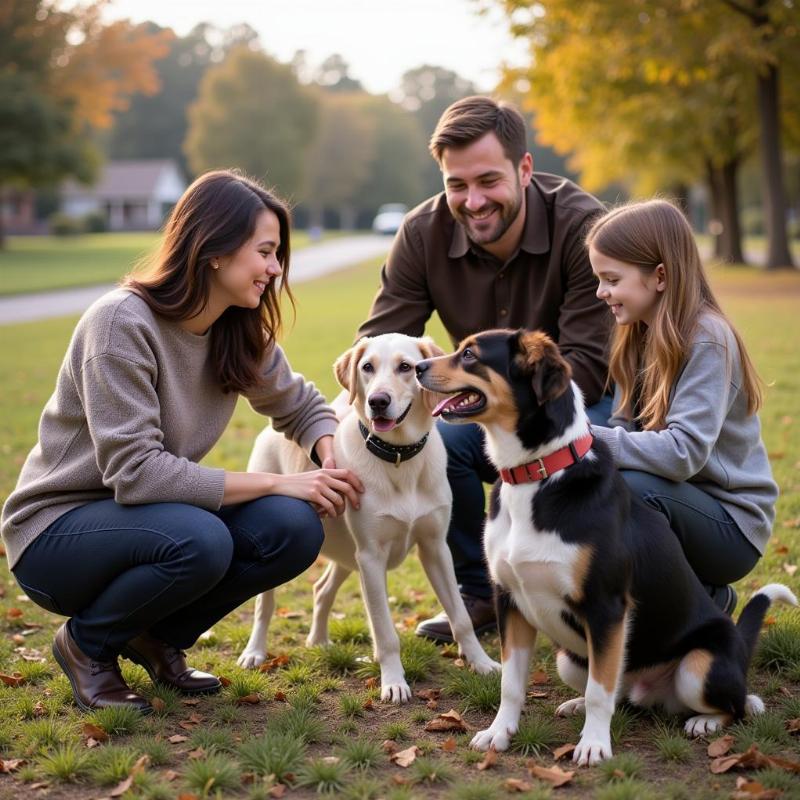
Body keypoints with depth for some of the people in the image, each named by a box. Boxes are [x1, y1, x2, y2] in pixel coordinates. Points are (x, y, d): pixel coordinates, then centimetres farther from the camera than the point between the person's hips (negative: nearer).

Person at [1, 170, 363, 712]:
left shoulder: (240, 333, -2)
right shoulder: (121, 322, -24)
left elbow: (302, 405, 14)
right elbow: (135, 471, -29)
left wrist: (331, 459, -10)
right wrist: (279, 482, -28)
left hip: (153, 513, 7)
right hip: (57, 529, -6)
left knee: (295, 528, -18)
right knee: (199, 542, -35)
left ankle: (159, 638, 6)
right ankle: (87, 642, -4)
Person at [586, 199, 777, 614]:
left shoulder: (707, 339, -18)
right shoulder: (641, 336, 6)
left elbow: (683, 452, -29)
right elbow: (626, 429, 1)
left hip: (730, 525, -8)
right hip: (677, 501, 8)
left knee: (627, 487, -33)